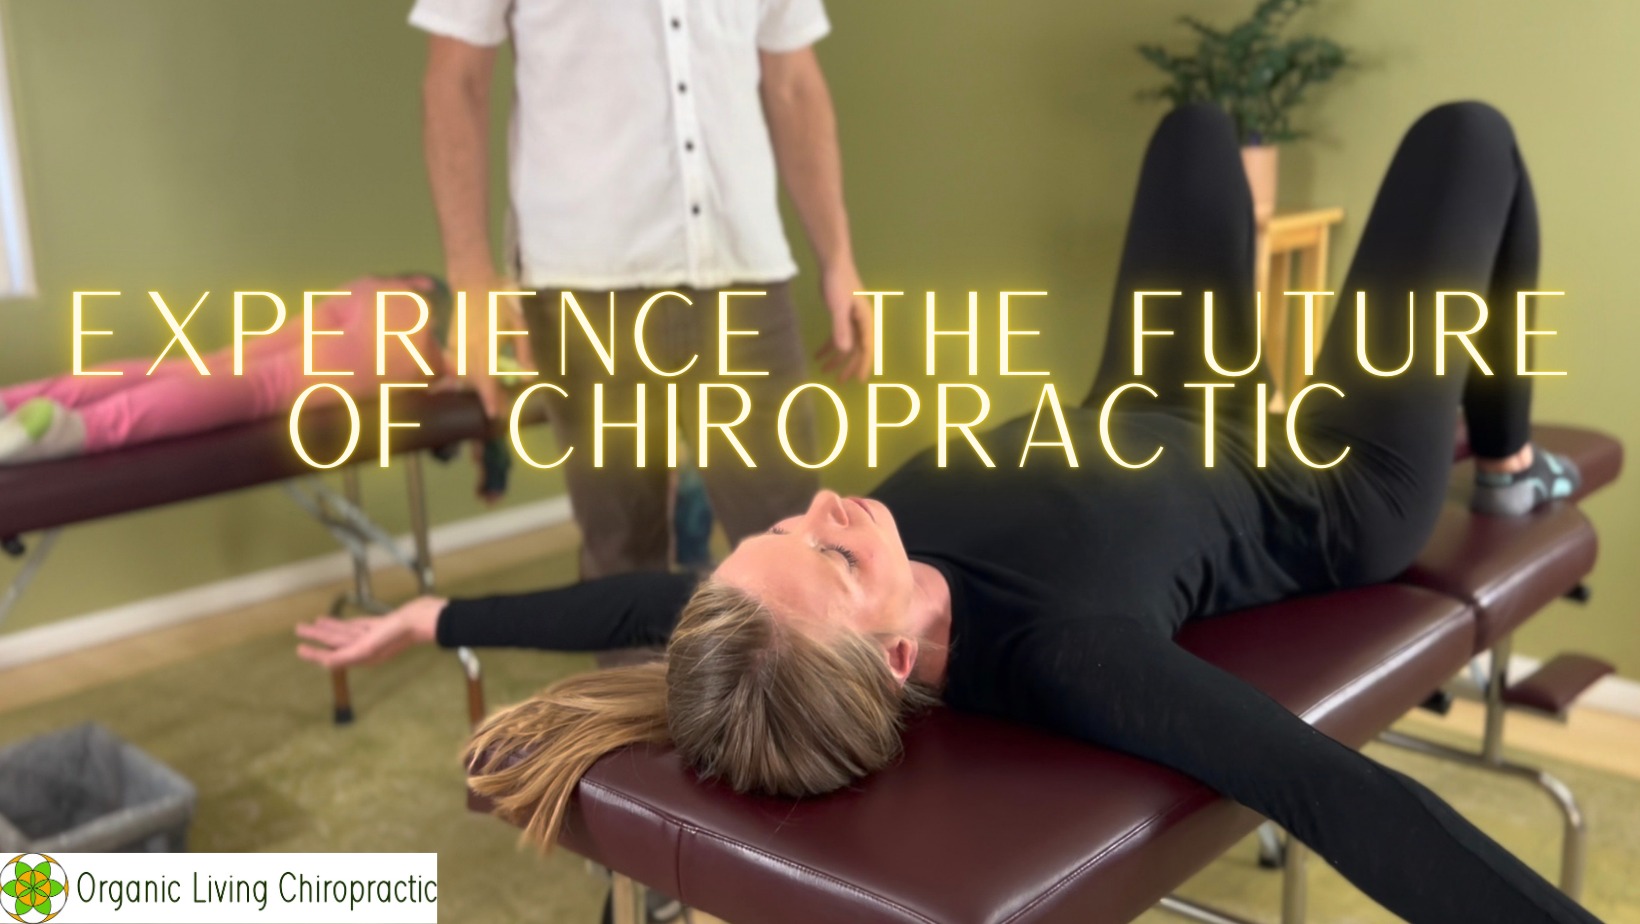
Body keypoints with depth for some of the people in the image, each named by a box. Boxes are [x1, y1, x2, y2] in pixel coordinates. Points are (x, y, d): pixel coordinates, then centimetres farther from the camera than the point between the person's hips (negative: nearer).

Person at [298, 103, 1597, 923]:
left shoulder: (810, 604, -31)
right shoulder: (1058, 650, -47)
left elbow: (643, 595, -15)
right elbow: (1336, 796, -54)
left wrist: (437, 615, -5)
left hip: (1142, 428, 5)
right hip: (1328, 500, -4)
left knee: (1196, 126, 22)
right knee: (1467, 131, 8)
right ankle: (1502, 448, 35)